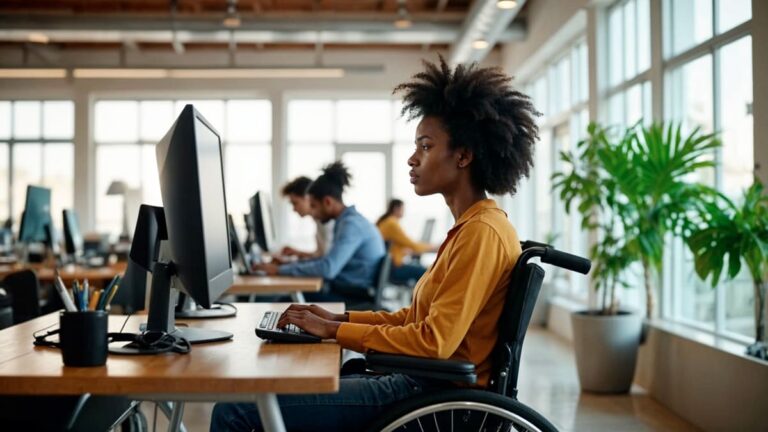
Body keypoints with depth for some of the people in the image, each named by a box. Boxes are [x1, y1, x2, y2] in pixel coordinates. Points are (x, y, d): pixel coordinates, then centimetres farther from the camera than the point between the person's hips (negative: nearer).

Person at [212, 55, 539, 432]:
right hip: (417, 381, 10)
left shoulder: (482, 232, -16)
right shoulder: (469, 227, 15)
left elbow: (434, 341, -22)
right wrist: (339, 318, 8)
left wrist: (335, 330, -14)